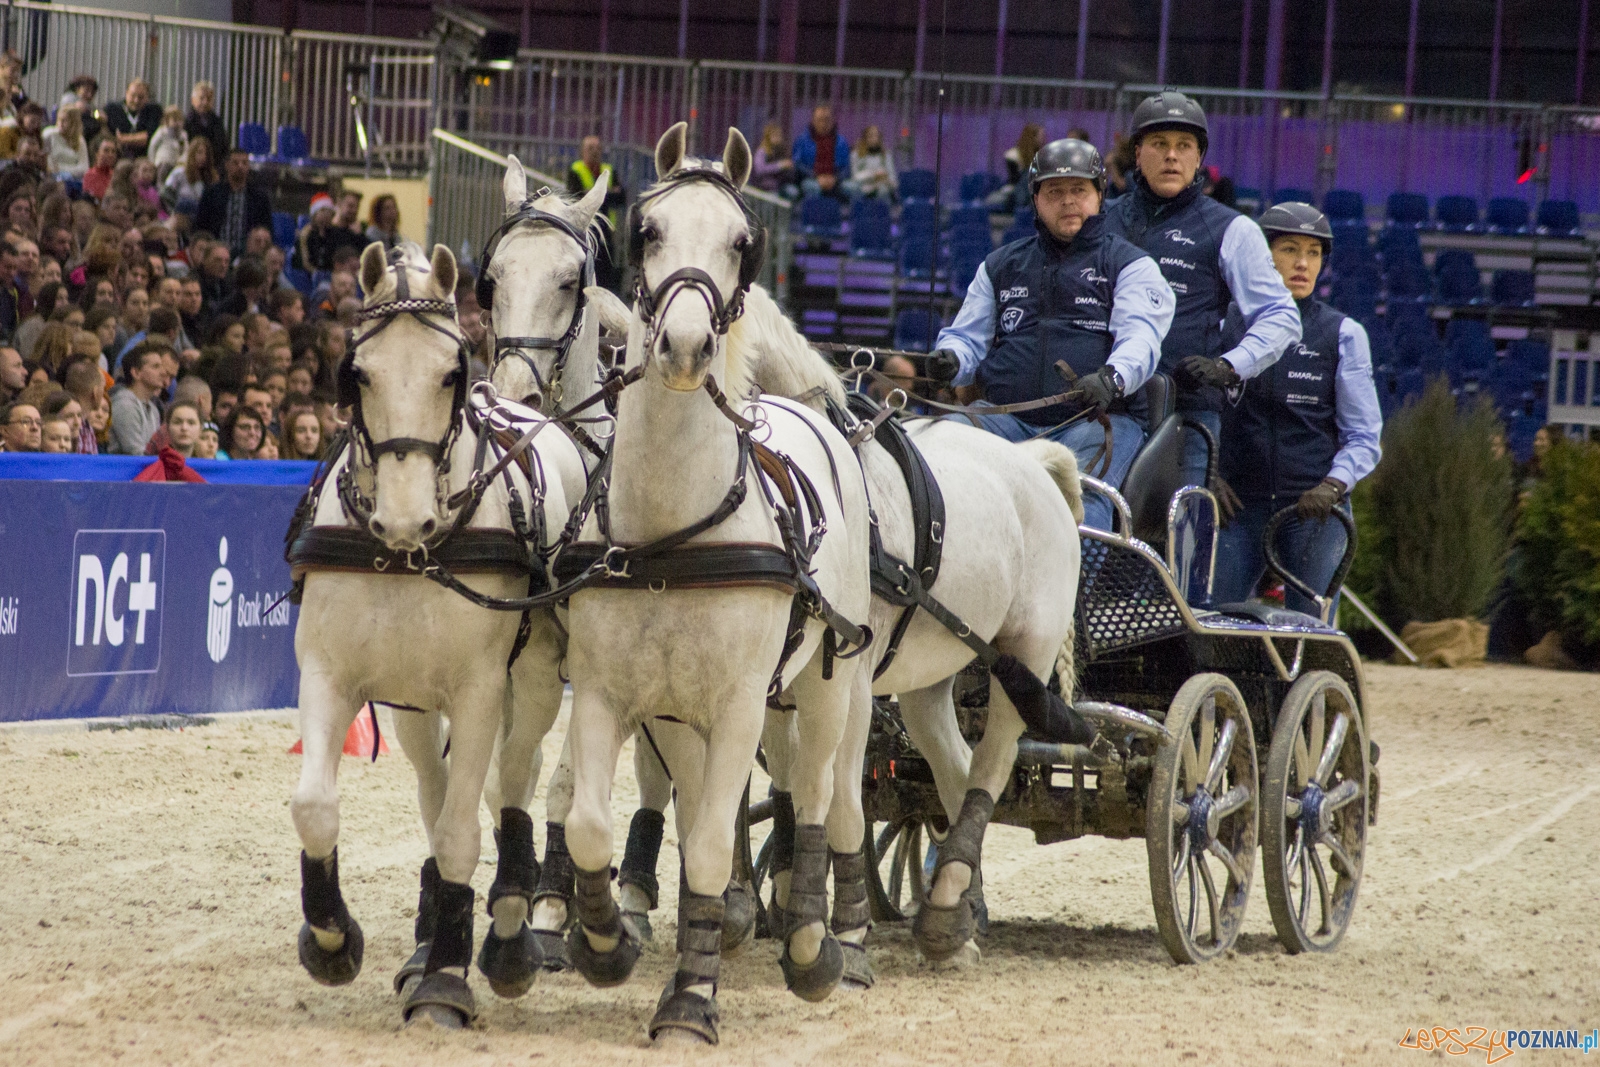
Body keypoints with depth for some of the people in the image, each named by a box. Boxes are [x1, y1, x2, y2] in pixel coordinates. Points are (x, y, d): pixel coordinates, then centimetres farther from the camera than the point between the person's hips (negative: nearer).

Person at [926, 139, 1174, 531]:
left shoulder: (1129, 264, 11)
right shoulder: (1001, 266, 25)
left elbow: (1140, 337, -5)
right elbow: (969, 336, 25)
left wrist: (1111, 378, -28)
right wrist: (950, 359, -2)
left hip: (1096, 416, -4)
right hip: (1006, 419, 4)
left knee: (1080, 499, -33)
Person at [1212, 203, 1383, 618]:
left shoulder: (1343, 335, 5)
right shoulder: (1227, 324, 8)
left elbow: (1364, 438, 4)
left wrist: (1332, 486, -14)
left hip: (1314, 507, -1)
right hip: (1239, 505, 1)